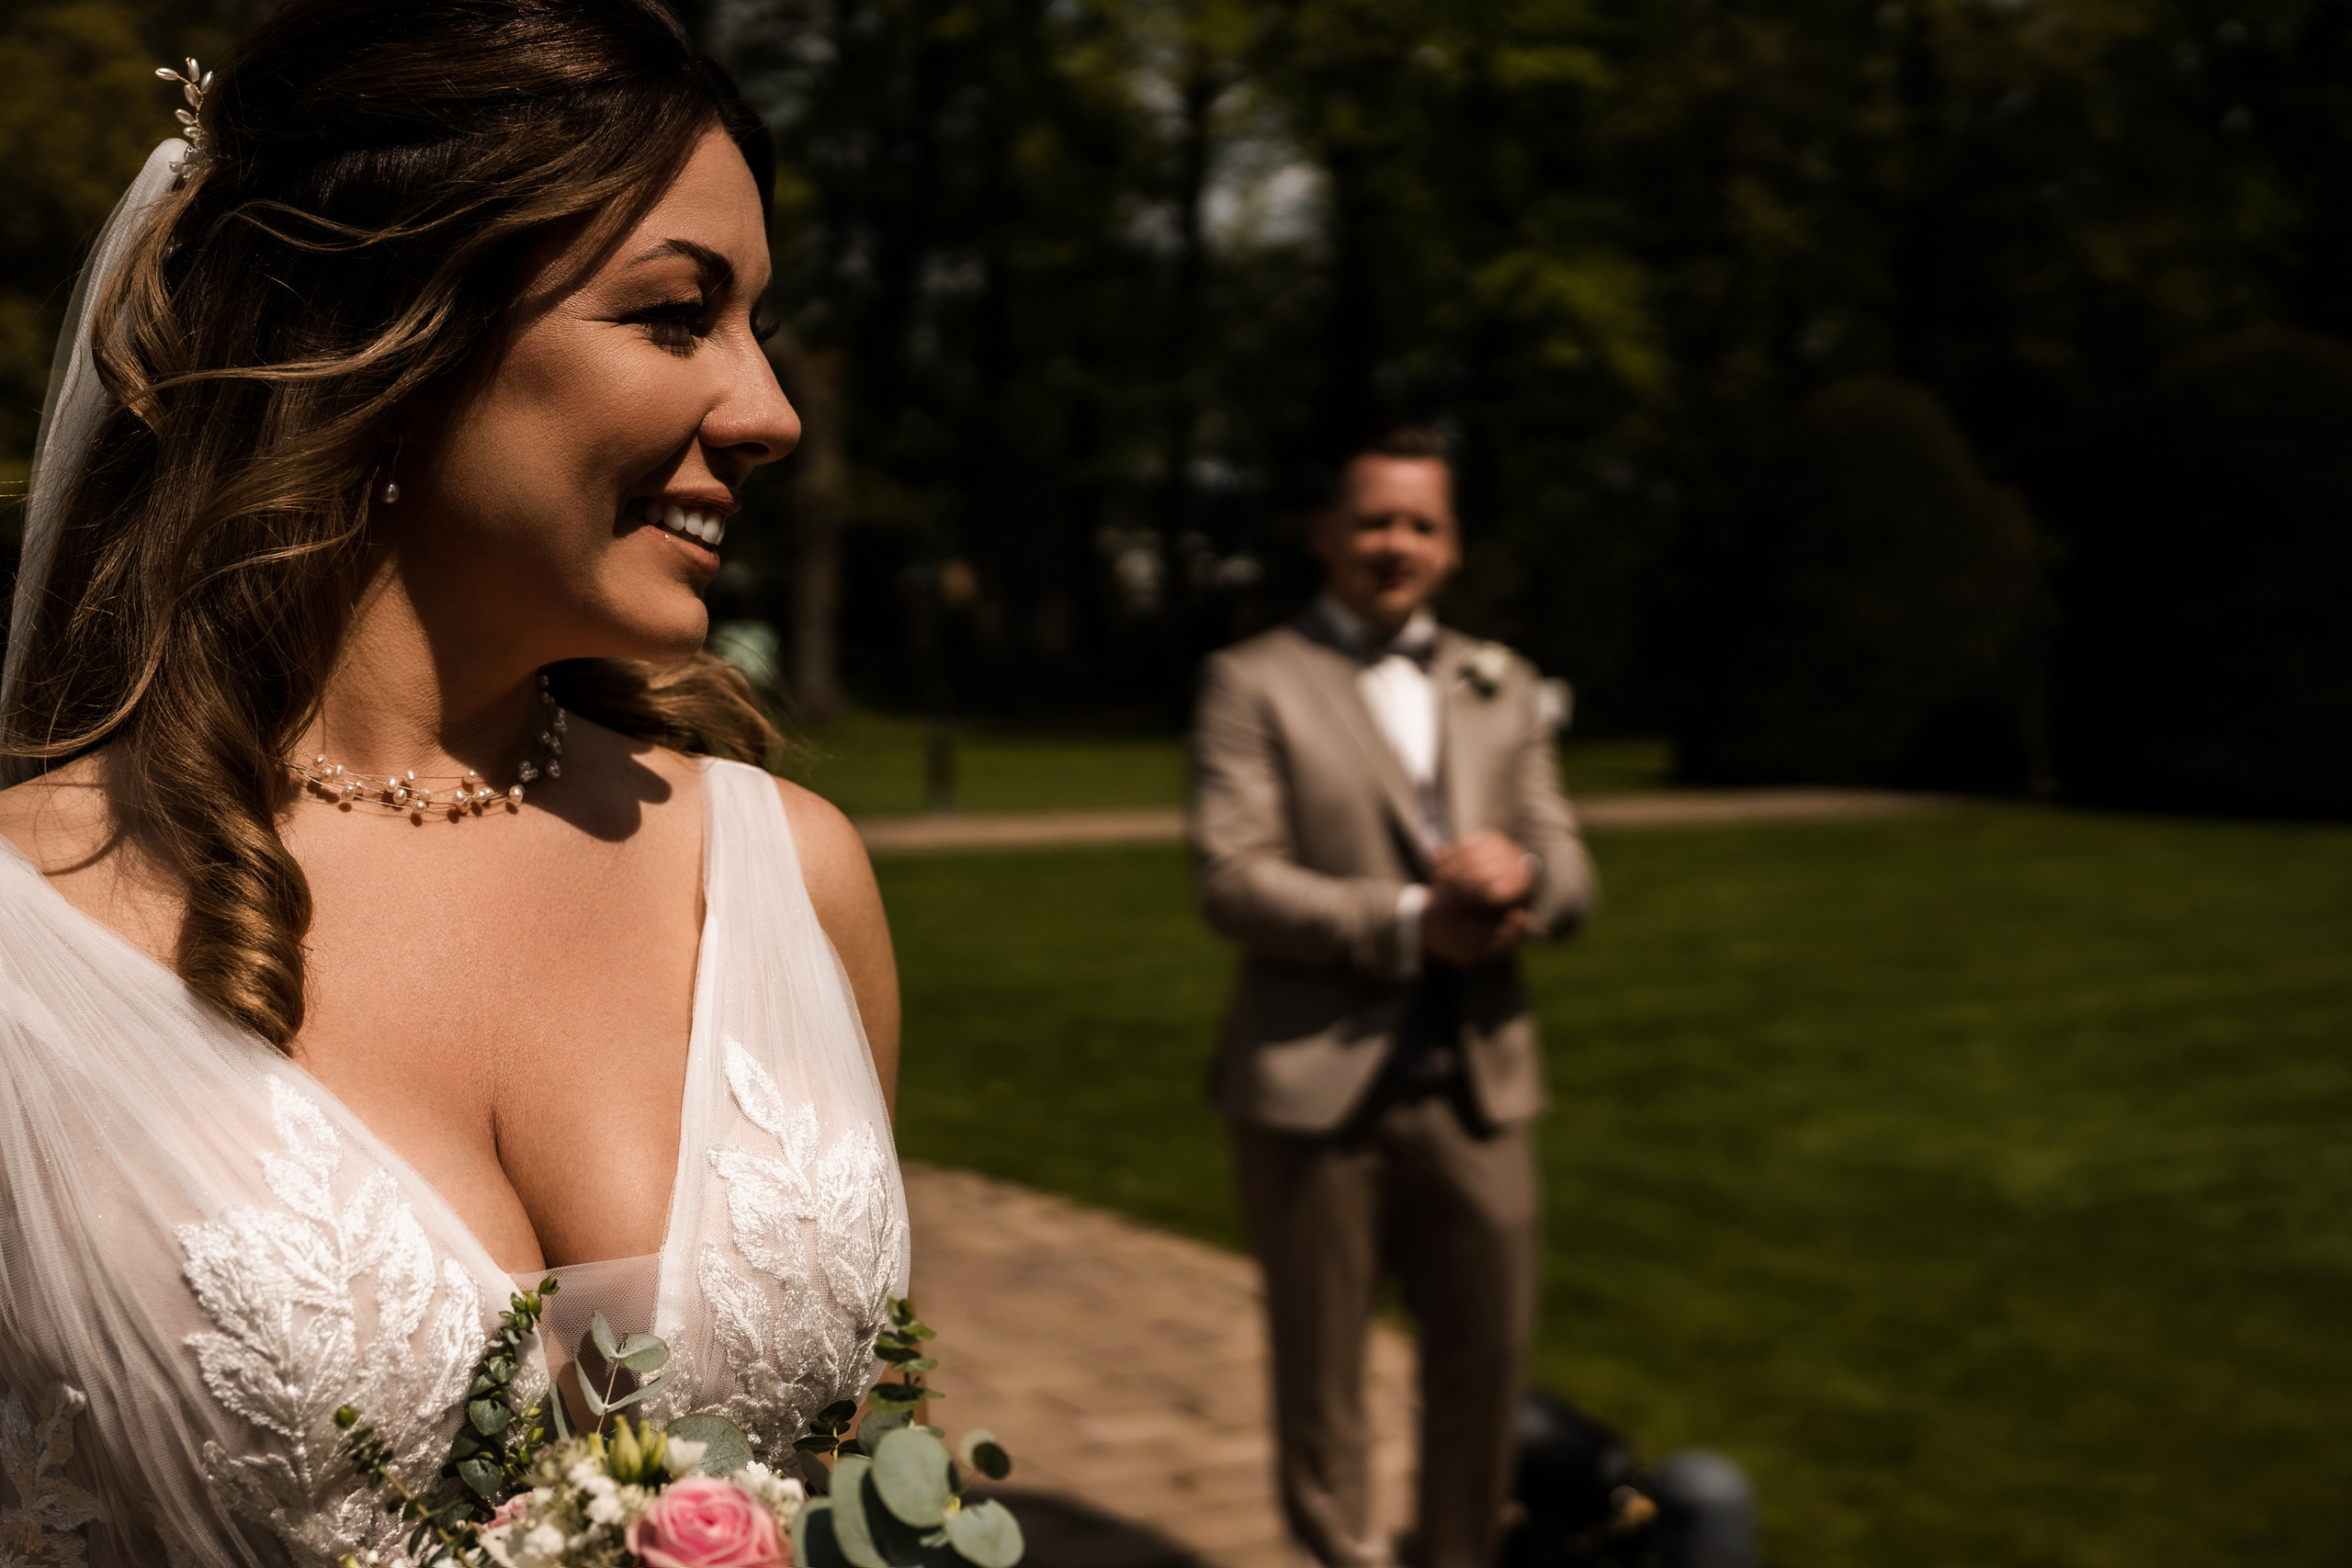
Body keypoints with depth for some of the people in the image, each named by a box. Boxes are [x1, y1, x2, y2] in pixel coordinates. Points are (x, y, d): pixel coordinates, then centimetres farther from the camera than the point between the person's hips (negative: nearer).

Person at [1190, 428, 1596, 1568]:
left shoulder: (1500, 688, 15)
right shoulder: (1254, 684, -1)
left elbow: (1568, 878, 9)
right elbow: (1234, 881, -12)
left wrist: (1521, 870, -16)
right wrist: (1410, 924, -20)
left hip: (1475, 1080, 4)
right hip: (1319, 1085, -4)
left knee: (1488, 1350, 10)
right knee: (1322, 1367, 7)